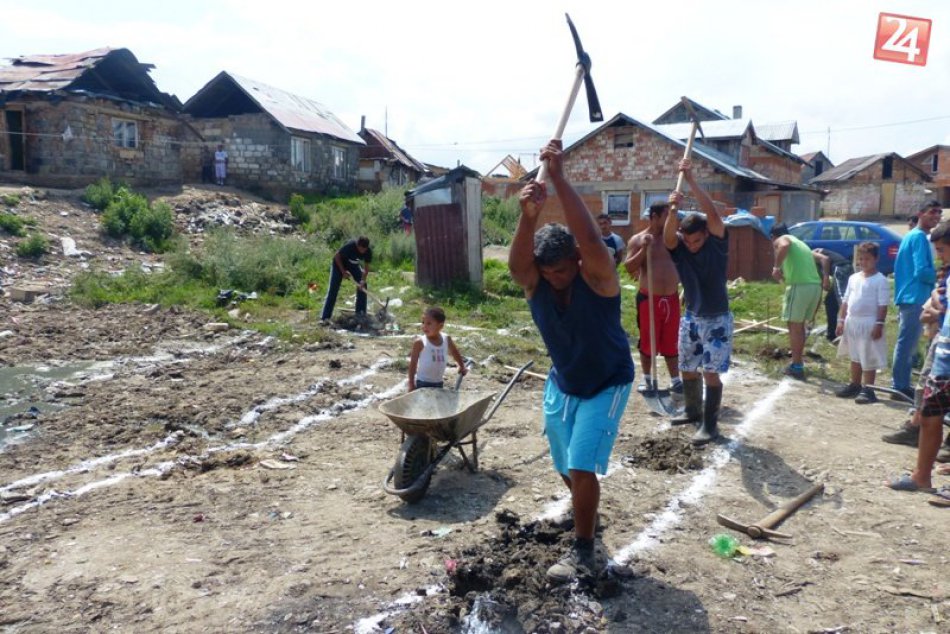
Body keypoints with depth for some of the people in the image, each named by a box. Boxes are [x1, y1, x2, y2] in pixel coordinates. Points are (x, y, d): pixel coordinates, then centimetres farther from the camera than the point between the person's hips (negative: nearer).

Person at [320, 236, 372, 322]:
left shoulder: (368, 251, -23)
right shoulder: (349, 246, -36)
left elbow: (366, 267, -15)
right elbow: (336, 256, -22)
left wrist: (363, 280, -28)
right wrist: (343, 271, -22)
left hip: (354, 265, 5)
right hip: (339, 263, -5)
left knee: (362, 286, -8)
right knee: (333, 289, -12)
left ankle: (361, 313, 4)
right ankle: (325, 317, -12)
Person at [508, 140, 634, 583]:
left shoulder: (598, 278, -27)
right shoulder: (533, 282, -18)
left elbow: (592, 242, -48)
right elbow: (516, 263, -42)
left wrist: (559, 179, -50)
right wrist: (528, 216, -59)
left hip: (607, 383, -5)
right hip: (561, 383, 5)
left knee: (582, 466, -14)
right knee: (567, 467, 18)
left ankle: (583, 553, 3)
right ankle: (586, 515, 49)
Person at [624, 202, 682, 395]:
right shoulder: (637, 240, -3)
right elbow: (628, 268, -10)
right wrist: (643, 249, -20)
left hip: (672, 299, 3)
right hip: (648, 299, -3)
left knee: (671, 342, 10)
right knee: (647, 341, 6)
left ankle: (675, 380, 17)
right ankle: (648, 378, 22)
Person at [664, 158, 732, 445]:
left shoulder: (718, 245, -13)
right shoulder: (680, 249, -5)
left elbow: (712, 213, -28)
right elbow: (667, 236, -28)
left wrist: (691, 180, -33)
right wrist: (673, 209, -46)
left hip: (717, 319, -5)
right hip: (691, 317, 5)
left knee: (710, 371, -6)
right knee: (687, 369, 15)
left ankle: (710, 424, 3)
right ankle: (693, 411, 35)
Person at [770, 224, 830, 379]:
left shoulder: (781, 239, 7)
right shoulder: (801, 243, 30)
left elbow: (784, 246, -19)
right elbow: (824, 259, 22)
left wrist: (777, 267, -12)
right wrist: (825, 277, 13)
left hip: (799, 286, -7)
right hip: (815, 286, 7)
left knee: (794, 326, 0)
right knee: (800, 325, 20)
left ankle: (796, 367, 1)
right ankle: (798, 361, 28)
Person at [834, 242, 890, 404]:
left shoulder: (880, 280, -9)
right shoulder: (853, 278, 10)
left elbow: (883, 305, -13)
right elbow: (846, 300, 13)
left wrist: (879, 324, -18)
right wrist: (842, 320, 9)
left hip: (869, 323, -7)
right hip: (852, 322, 7)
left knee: (869, 358, -1)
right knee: (855, 356, 16)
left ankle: (867, 389, 4)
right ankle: (855, 385, 27)